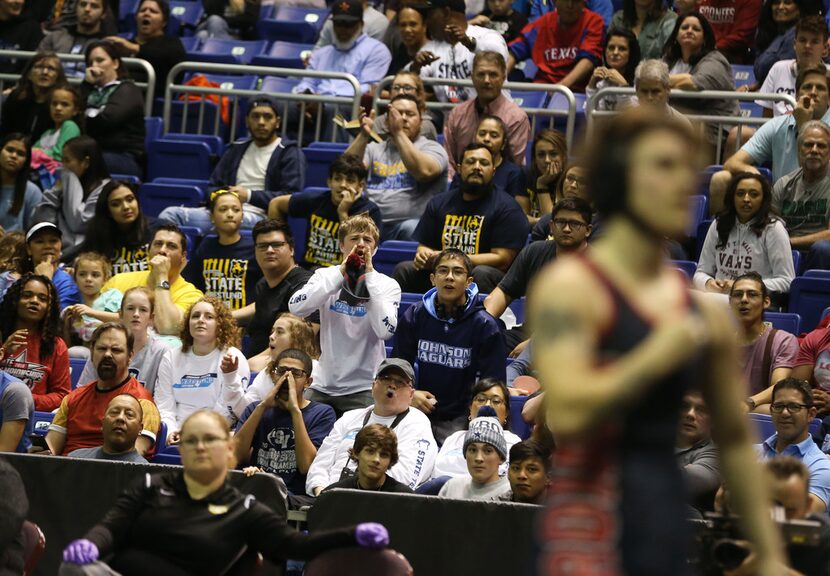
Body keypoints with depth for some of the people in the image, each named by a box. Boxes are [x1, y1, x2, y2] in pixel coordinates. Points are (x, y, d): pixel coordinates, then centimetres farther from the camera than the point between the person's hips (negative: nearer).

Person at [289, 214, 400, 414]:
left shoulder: (387, 285, 0)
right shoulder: (326, 276, 6)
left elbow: (385, 330, -18)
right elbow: (296, 308, -13)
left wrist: (369, 276, -14)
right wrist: (341, 272, -14)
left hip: (364, 389, -2)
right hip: (323, 385, 2)